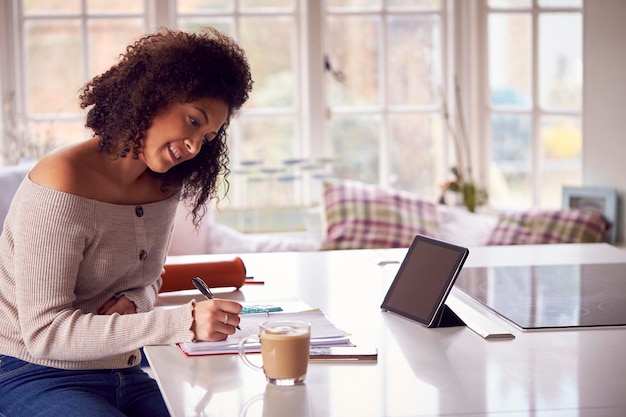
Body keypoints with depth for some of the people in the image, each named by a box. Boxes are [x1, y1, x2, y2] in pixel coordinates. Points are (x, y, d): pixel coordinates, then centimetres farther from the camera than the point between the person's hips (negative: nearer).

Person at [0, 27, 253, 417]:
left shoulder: (164, 186, 5)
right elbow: (44, 332, -22)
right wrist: (182, 322, -30)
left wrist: (132, 303, -7)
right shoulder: (62, 186, -19)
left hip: (124, 376, 7)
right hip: (36, 378, -7)